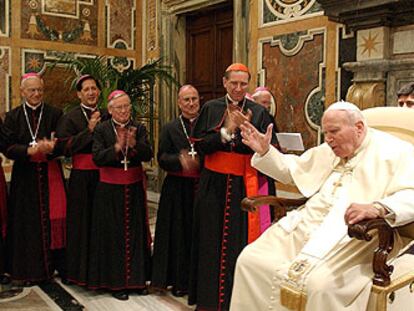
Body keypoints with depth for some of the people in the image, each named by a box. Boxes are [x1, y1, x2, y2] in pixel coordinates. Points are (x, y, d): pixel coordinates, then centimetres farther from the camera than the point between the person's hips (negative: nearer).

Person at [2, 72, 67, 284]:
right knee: (28, 221, 4)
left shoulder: (55, 114, 3)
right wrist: (31, 150, -19)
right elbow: (8, 147, -3)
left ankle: (59, 264, 9)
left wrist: (51, 148, -23)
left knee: (54, 218, -2)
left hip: (51, 174, 0)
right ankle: (31, 270, 14)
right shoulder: (13, 116, 5)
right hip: (25, 176, 1)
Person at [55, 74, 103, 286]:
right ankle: (80, 270, 16)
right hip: (81, 177, -3)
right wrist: (89, 130, -15)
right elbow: (65, 147, -12)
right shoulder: (70, 117, -1)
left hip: (103, 175, 3)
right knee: (81, 222, 3)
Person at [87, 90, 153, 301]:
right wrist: (116, 148, -26)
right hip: (110, 190, -2)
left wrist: (135, 144, -26)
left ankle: (137, 278, 21)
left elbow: (148, 155, -8)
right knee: (113, 235, 3)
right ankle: (115, 282, 14)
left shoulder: (138, 128, 2)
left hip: (134, 188, 2)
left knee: (136, 233, 8)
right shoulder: (101, 129, -3)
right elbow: (97, 158, -12)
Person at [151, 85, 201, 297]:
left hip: (202, 187, 0)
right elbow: (162, 158, 0)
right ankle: (179, 280, 17)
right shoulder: (170, 129, 8)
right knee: (179, 234, 5)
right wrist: (180, 161, -18)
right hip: (177, 190, 0)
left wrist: (199, 161, -17)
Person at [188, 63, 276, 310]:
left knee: (239, 241, 1)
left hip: (243, 185, -1)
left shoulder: (258, 112, 3)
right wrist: (227, 131, -13)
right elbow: (200, 144, -3)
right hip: (214, 184, 1)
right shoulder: (211, 109, 5)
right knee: (212, 240, 8)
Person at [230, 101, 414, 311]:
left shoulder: (397, 152, 0)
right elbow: (290, 169, 33)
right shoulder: (326, 151, 22)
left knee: (320, 284, -34)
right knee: (250, 261, -10)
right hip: (307, 224, 7)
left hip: (356, 234, -6)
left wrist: (378, 208, -33)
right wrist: (264, 152, 15)